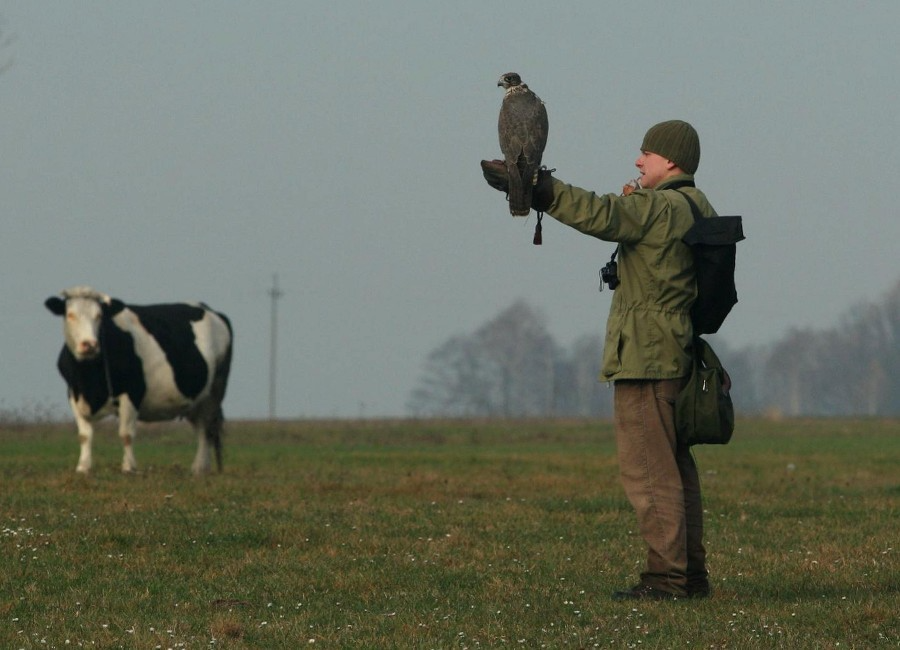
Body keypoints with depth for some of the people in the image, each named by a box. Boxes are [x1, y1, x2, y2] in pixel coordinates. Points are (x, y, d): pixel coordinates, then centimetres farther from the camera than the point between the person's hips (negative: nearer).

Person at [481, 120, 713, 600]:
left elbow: (601, 215, -24)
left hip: (645, 356, -10)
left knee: (646, 467, -8)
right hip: (677, 353, 10)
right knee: (673, 467, 14)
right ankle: (690, 574, 16)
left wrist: (538, 189, -27)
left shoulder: (661, 207, -13)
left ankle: (666, 576, -10)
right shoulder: (698, 209, 15)